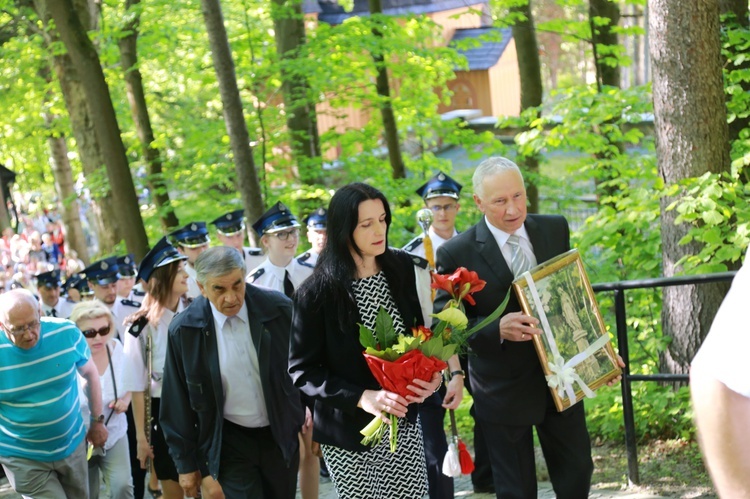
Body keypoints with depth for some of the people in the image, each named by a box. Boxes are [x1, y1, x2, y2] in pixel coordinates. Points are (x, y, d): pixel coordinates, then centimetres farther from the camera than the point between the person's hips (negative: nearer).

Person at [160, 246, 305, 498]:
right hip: (229, 442, -2)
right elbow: (178, 405, -3)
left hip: (281, 434, 2)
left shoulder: (279, 309, -12)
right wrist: (186, 465, 1)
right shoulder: (184, 331, -13)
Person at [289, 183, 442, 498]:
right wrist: (362, 398, -24)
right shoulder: (317, 293, -15)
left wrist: (431, 371, -9)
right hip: (349, 430, -3)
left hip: (403, 422, 4)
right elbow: (302, 370, -12)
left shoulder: (402, 267, -3)